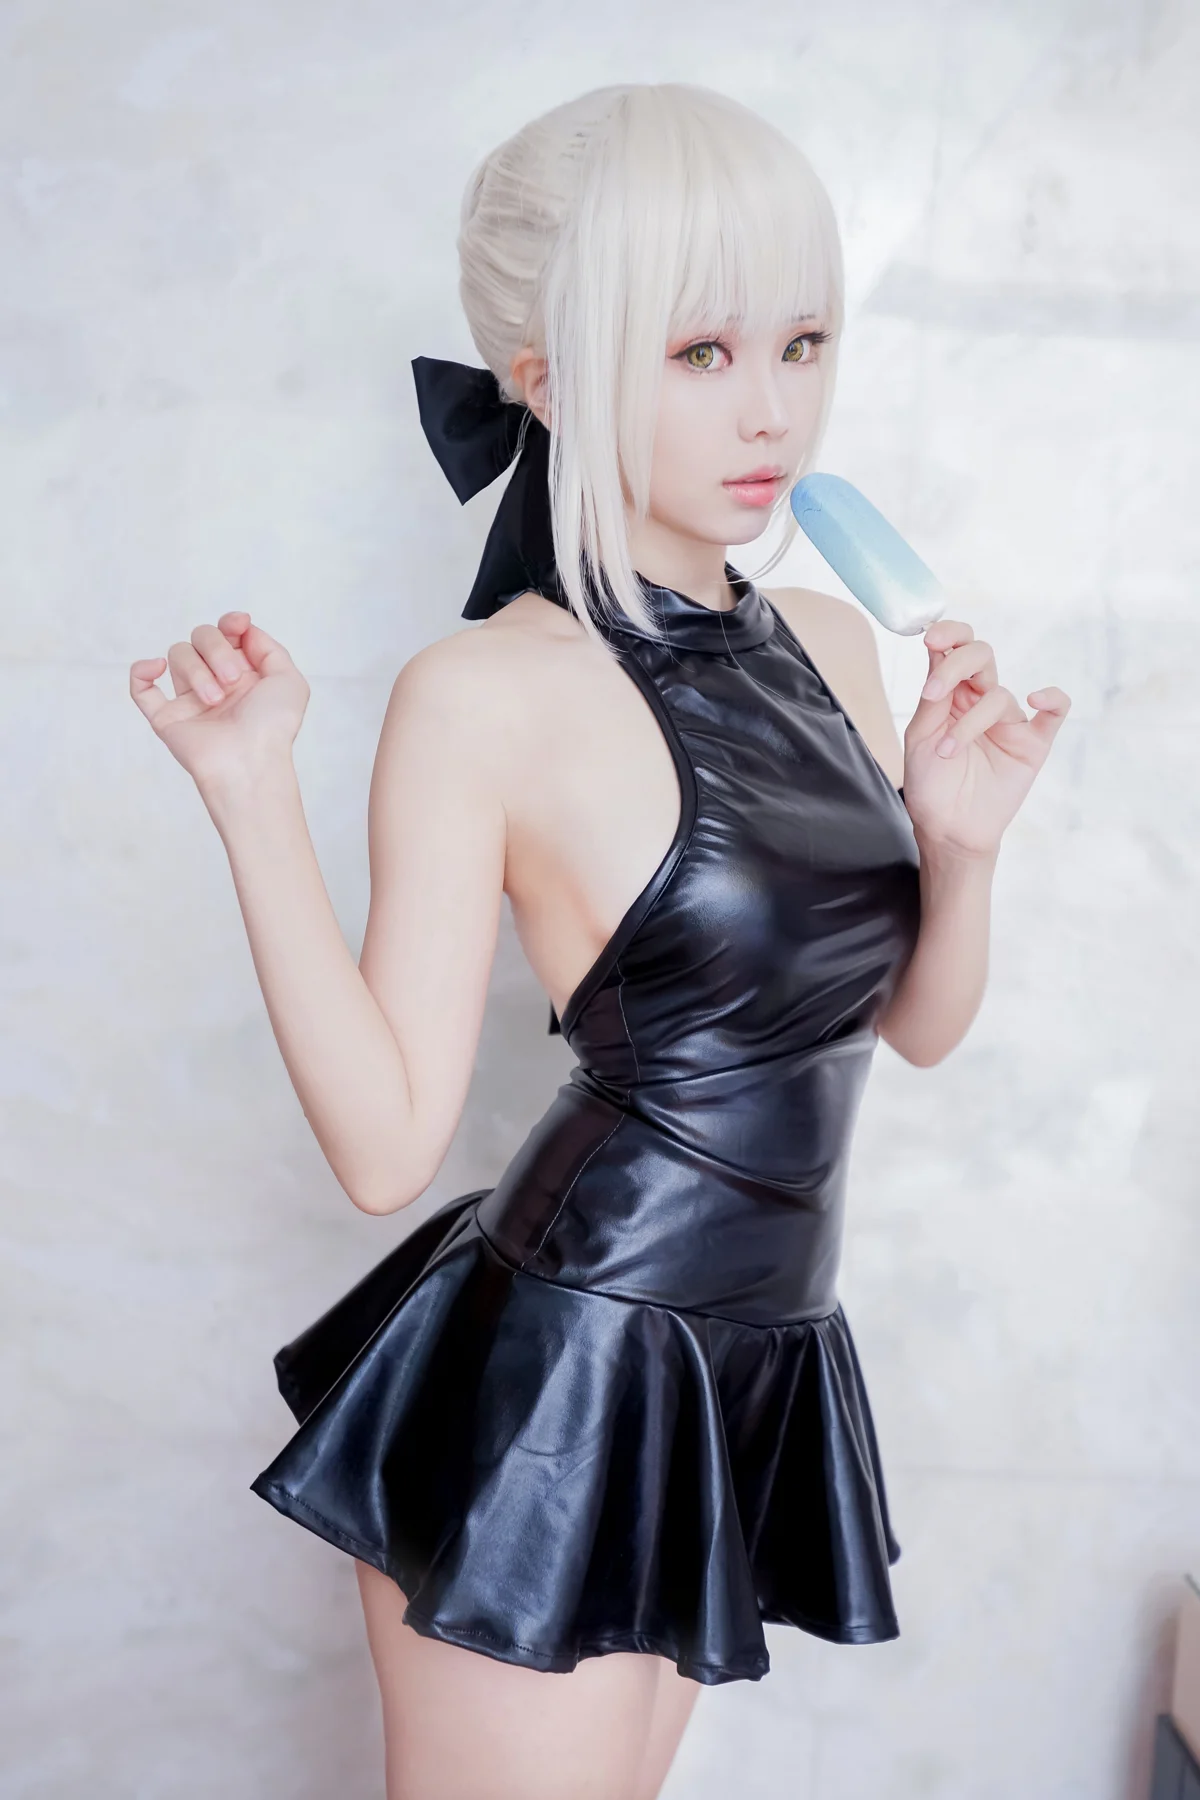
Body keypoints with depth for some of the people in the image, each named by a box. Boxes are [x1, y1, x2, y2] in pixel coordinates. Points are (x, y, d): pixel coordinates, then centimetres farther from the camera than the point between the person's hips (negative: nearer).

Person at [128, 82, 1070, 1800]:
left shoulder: (830, 643, 4)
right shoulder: (488, 694, -14)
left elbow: (916, 1021, 11)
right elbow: (385, 1142, -15)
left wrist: (965, 843, -8)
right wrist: (255, 799, -23)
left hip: (758, 1366, 7)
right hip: (558, 1381, -6)